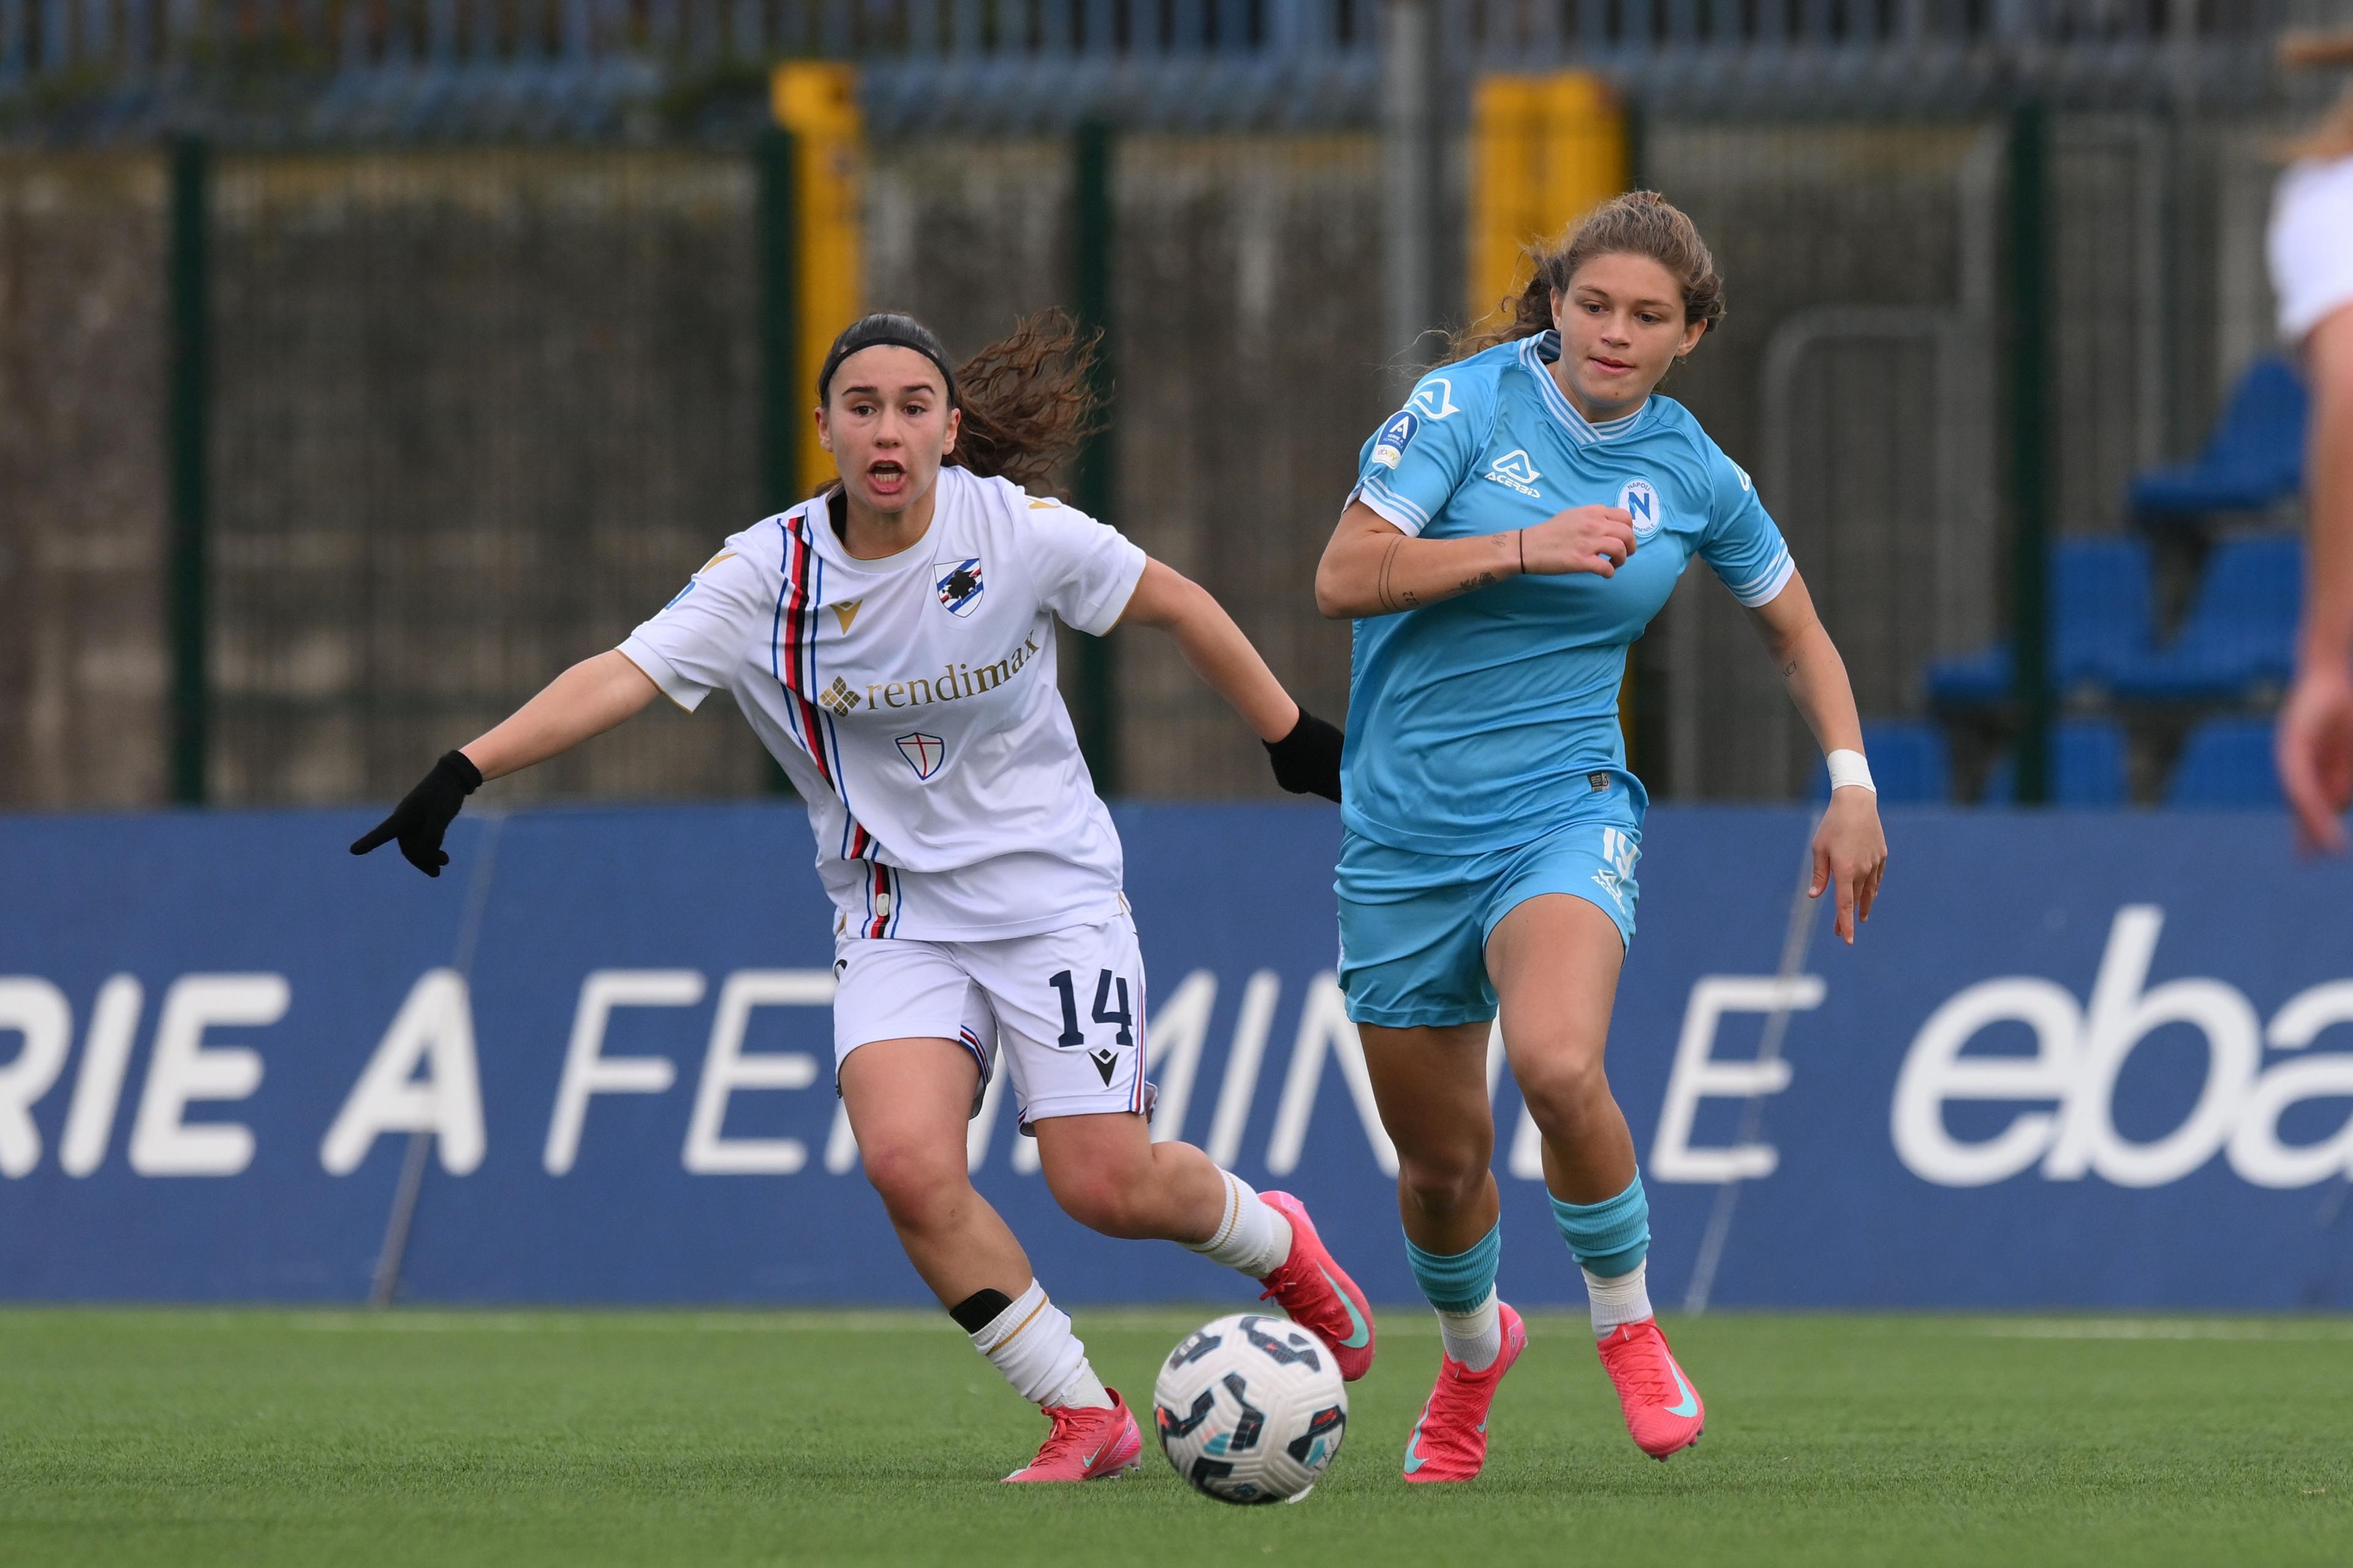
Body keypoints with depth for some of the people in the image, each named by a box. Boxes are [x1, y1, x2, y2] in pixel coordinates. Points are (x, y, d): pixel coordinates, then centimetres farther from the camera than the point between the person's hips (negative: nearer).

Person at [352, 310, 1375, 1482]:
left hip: (1050, 890, -2)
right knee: (905, 1159, -21)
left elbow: (1175, 605, 2)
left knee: (1105, 1184, -7)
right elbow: (624, 676, -18)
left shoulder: (1020, 534, -12)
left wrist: (1292, 736, 12)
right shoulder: (770, 574, -10)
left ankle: (1277, 1243, 29)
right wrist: (464, 771, -30)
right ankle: (1084, 1418, -4)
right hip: (897, 915, 2)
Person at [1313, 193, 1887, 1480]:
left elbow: (1795, 632, 19)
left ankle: (1627, 1325, -5)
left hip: (1564, 810, 0)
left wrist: (1851, 785, 8)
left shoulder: (1691, 475, 3)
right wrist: (1525, 548, -24)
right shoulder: (1467, 405, -6)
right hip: (1403, 829, 0)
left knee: (1557, 1066, -31)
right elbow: (1344, 577, -16)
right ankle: (1472, 1349, 42)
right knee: (1439, 1162, 8)